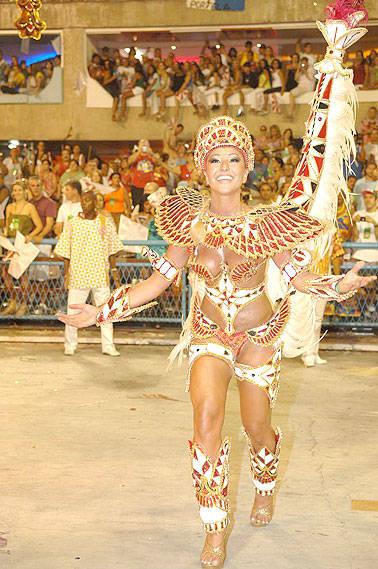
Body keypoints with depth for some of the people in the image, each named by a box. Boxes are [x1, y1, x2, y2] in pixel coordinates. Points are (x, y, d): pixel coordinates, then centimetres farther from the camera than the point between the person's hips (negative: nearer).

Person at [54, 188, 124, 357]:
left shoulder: (106, 222, 4)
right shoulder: (72, 224, 1)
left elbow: (111, 249, 9)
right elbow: (66, 252, 4)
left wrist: (114, 270, 5)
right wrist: (66, 273, -2)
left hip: (100, 274, 1)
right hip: (78, 274, -1)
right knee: (73, 311, 2)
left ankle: (108, 346, 11)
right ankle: (70, 346, 14)